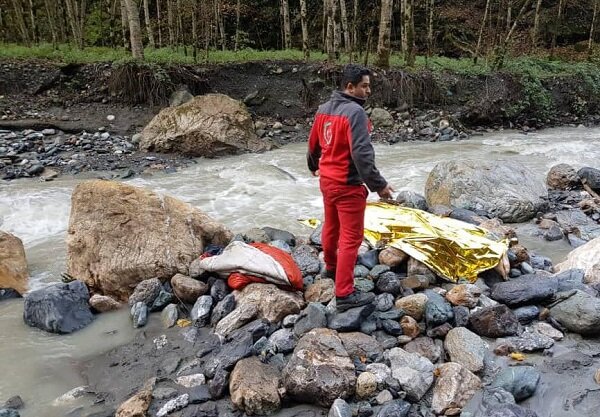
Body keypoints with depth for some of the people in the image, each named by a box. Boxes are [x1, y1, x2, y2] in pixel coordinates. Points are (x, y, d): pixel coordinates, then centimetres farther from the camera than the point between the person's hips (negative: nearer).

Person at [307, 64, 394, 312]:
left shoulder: (324, 108, 6)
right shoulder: (355, 112, -20)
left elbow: (313, 143, 17)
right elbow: (362, 154, -27)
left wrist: (314, 166, 34)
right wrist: (378, 184, -22)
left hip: (327, 179, 9)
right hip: (347, 185, -9)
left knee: (331, 227, 25)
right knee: (351, 237, -2)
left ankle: (331, 267, 46)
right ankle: (345, 294, 1)